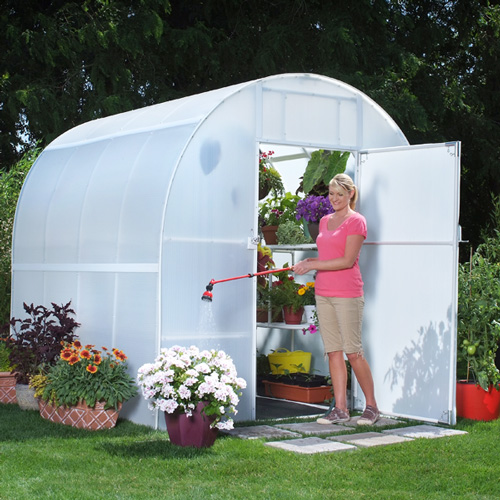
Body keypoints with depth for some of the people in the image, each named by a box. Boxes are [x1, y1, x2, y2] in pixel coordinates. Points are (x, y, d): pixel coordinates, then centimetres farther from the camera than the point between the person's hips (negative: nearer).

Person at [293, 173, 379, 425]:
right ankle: (340, 409, 10)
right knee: (333, 352, 5)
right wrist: (309, 262, 2)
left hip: (347, 294, -7)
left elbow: (347, 261, -14)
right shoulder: (325, 221, 16)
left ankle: (371, 406, 9)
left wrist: (313, 265, -15)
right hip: (323, 293, 7)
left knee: (353, 351, -4)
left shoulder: (356, 221, -5)